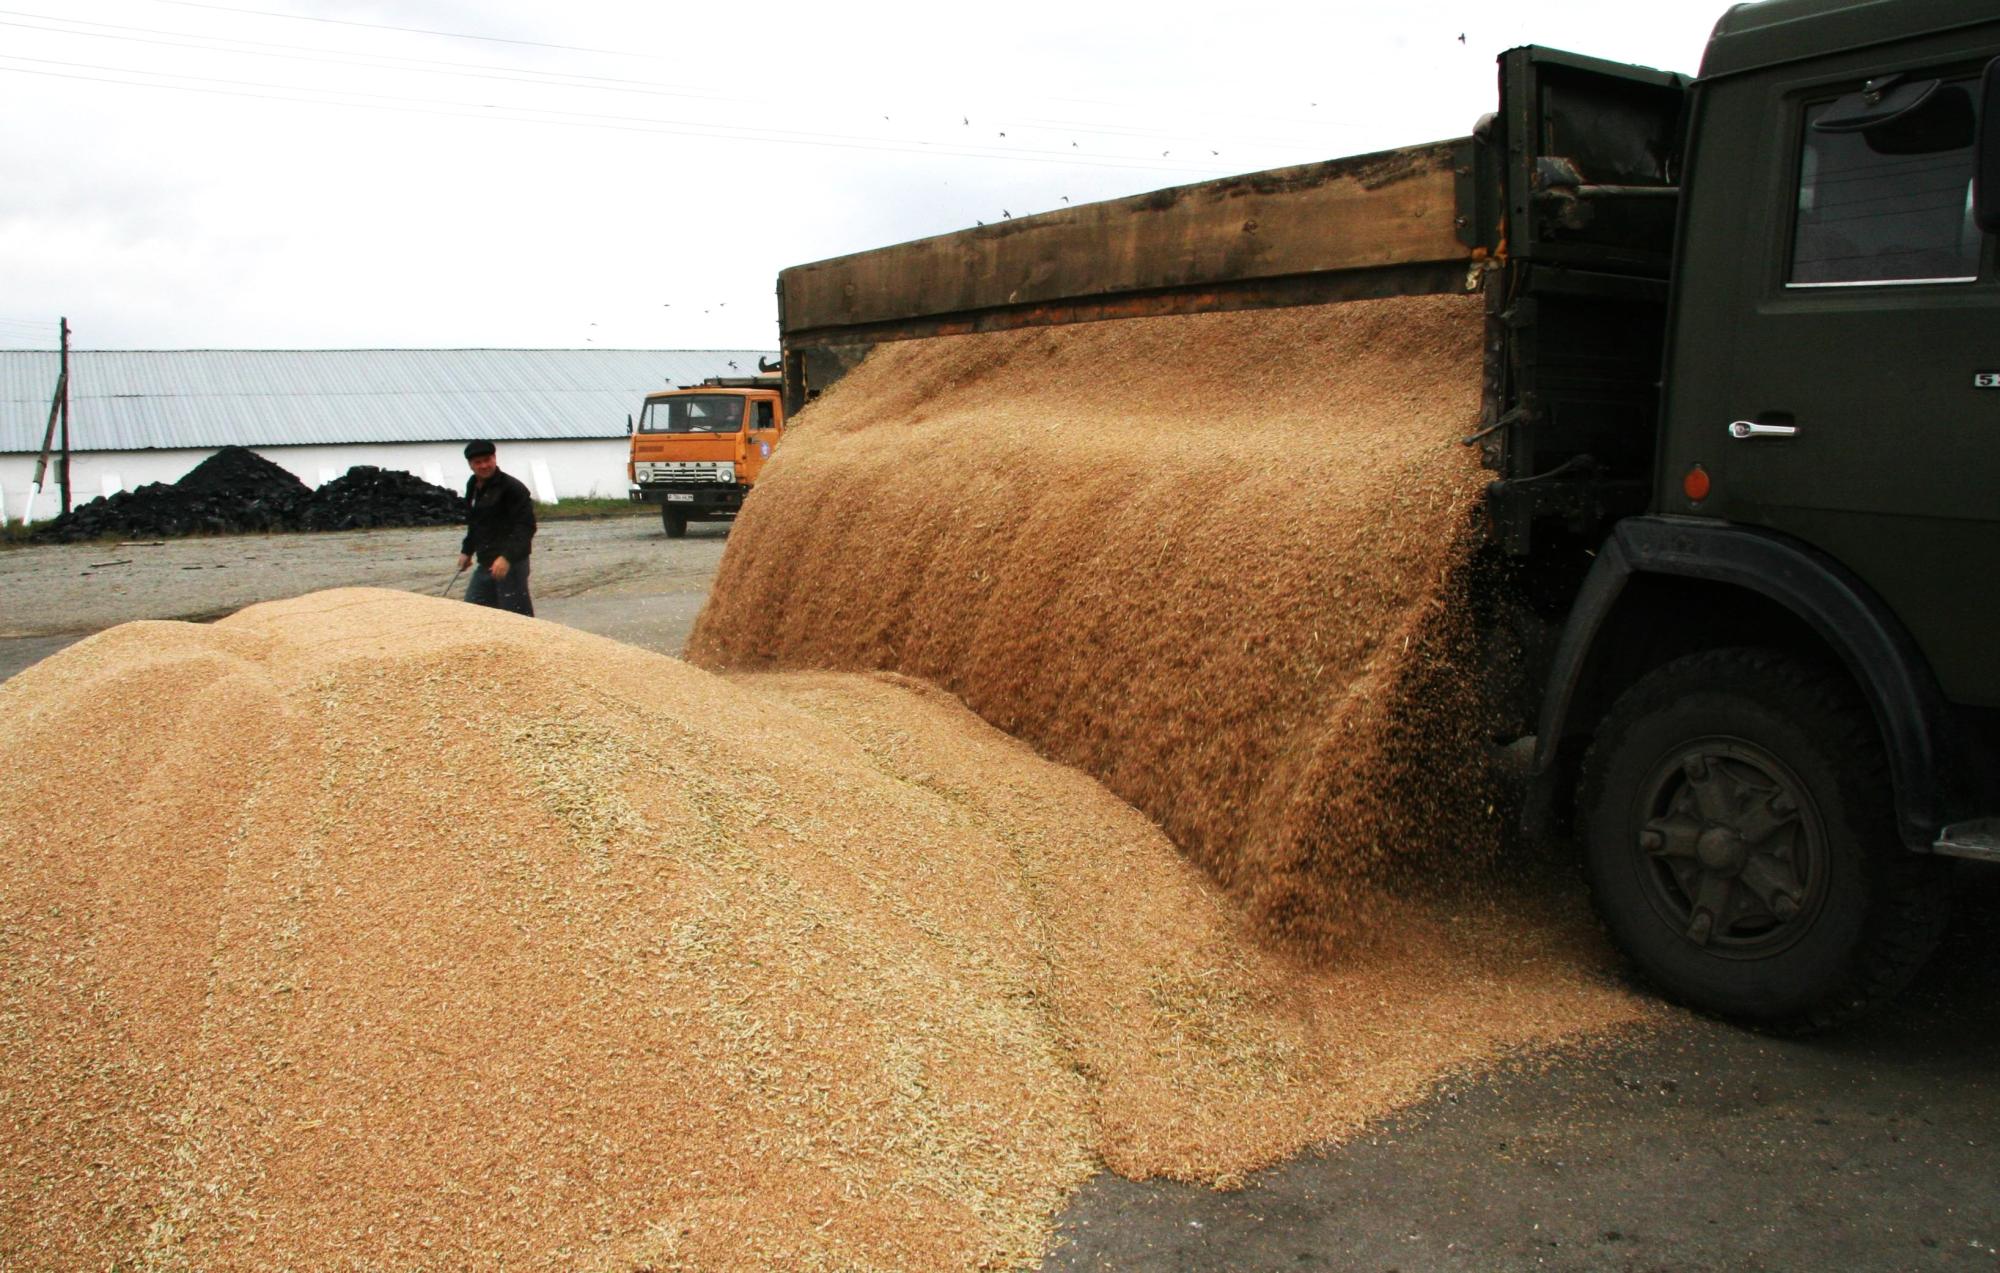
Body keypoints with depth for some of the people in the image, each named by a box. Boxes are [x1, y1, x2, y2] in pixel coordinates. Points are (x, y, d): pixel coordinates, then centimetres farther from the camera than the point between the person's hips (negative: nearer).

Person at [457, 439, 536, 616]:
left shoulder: (512, 488, -14)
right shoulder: (473, 487, 14)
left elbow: (526, 527, -20)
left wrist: (507, 557, -27)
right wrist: (467, 551, 26)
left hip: (510, 563, -9)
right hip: (485, 564, 9)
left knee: (516, 613, -9)